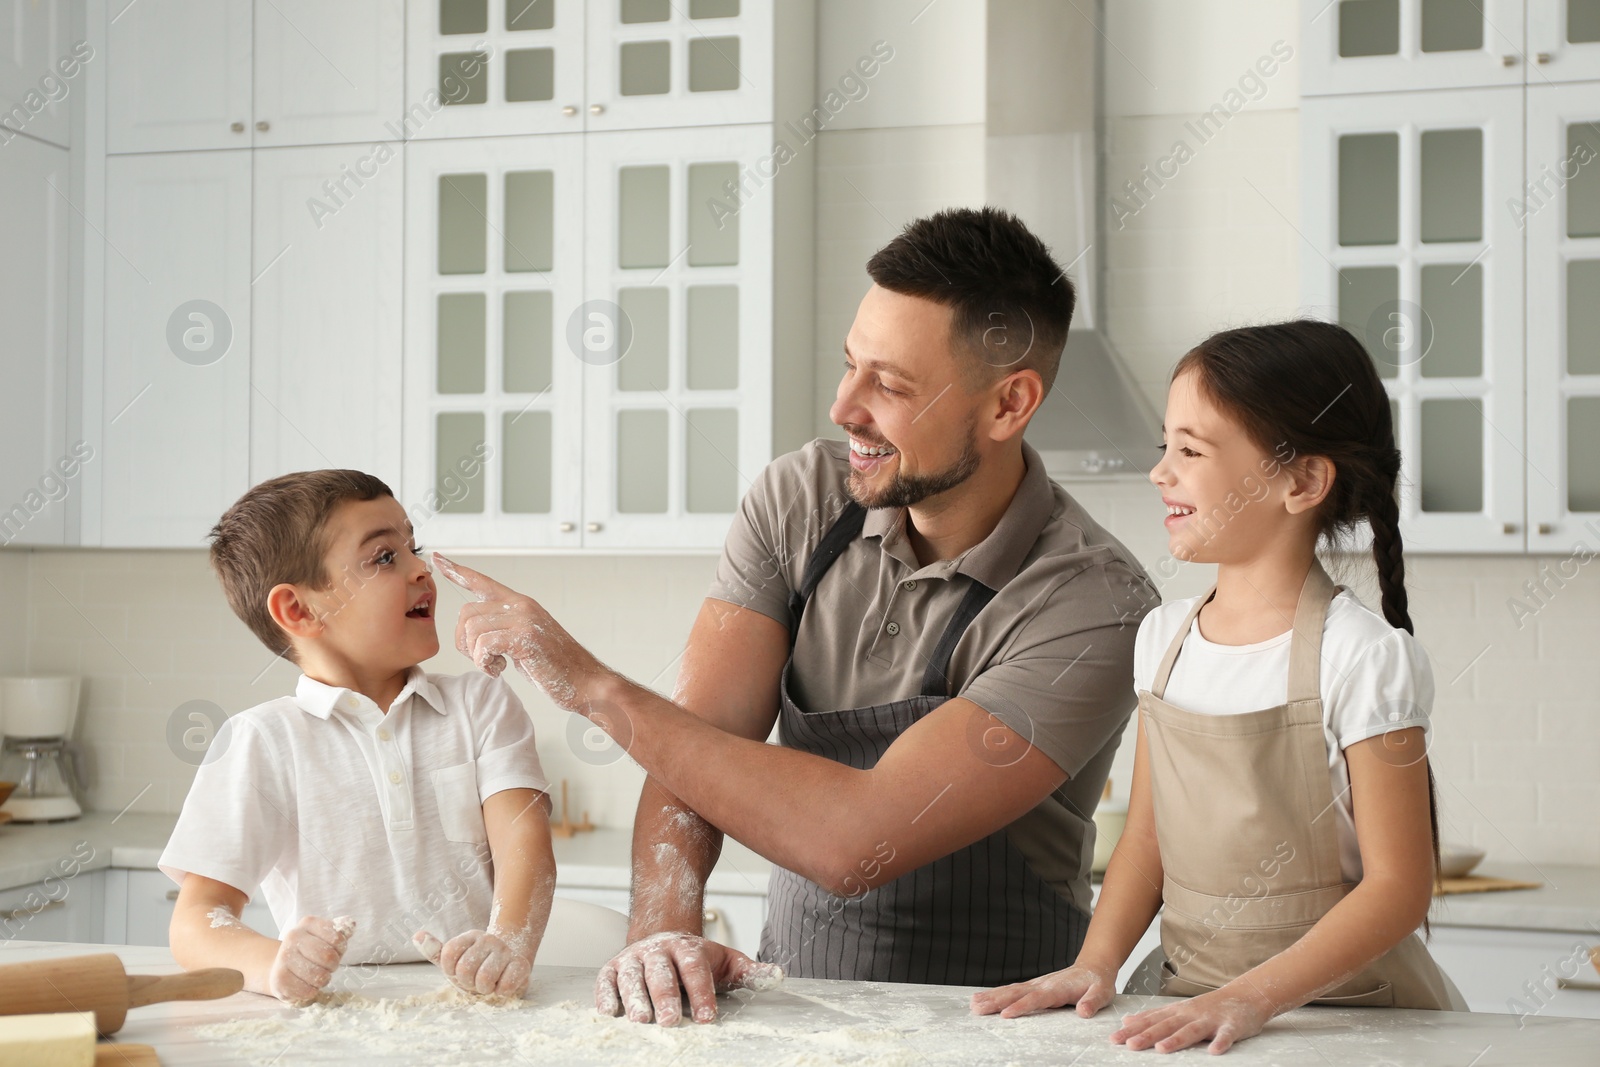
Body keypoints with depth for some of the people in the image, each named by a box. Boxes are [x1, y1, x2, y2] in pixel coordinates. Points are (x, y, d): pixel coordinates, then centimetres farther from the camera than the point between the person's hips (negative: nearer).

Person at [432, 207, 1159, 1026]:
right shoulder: (799, 500, -1)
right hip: (791, 997, 3)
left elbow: (857, 841, -24)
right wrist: (661, 929, -24)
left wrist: (593, 685, -20)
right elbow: (697, 743, -6)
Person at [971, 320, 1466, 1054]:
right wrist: (1095, 964, -3)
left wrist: (1251, 997, -19)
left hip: (1341, 1008, -4)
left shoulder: (1363, 658, -10)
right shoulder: (1164, 639, 8)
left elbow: (1398, 885, -11)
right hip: (1185, 998, 4)